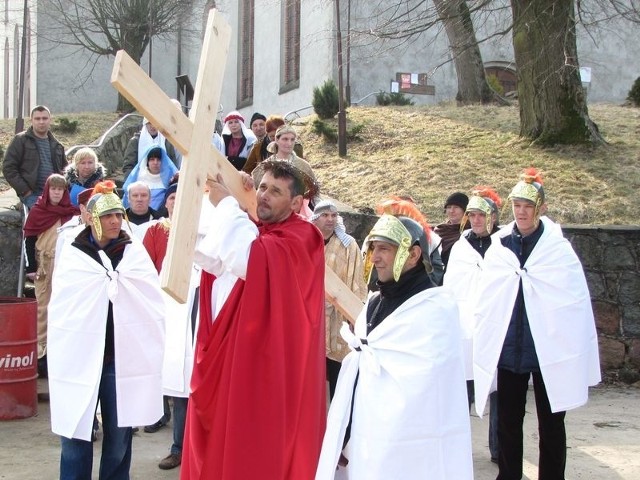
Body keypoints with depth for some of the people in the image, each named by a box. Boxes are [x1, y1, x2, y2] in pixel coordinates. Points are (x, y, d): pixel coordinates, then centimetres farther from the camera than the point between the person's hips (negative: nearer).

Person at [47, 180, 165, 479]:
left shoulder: (135, 252, 5)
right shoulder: (72, 254, 3)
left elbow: (155, 301, -5)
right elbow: (60, 307, -2)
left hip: (124, 357, 1)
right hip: (80, 356, -1)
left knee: (119, 433, 9)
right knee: (75, 433, 3)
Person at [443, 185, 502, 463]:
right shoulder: (460, 247, 10)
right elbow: (450, 289, 12)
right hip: (466, 331, 2)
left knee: (499, 391, 4)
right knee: (462, 392, 1)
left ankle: (499, 449, 15)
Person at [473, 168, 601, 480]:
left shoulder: (558, 248, -5)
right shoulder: (498, 248, 3)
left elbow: (578, 303, -5)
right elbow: (484, 301, 5)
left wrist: (578, 356, -7)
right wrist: (483, 346, 3)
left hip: (549, 351, -3)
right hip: (507, 350, 3)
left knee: (550, 423, 8)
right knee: (508, 421, 11)